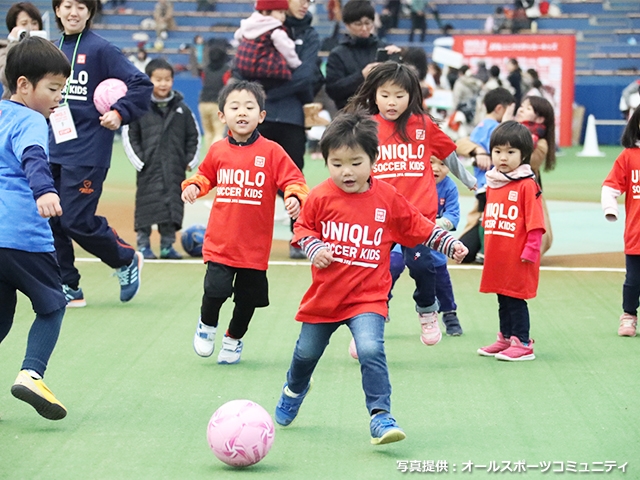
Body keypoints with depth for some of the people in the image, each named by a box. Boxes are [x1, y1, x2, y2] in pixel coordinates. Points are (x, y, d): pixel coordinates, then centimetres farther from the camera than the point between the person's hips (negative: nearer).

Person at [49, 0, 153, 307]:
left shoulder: (100, 49, -7)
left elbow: (141, 85, -10)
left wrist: (120, 113, -19)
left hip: (86, 153, -6)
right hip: (53, 151, 6)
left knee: (78, 221, -8)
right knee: (50, 219, 3)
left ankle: (127, 261, 17)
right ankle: (67, 287, 15)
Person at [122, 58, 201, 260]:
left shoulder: (181, 109, 6)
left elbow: (193, 136, 14)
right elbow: (129, 136, -1)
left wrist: (190, 160, 6)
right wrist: (139, 160, -6)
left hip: (175, 169, 3)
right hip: (149, 168, -3)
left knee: (173, 204, 5)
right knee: (147, 205, -1)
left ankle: (167, 245, 14)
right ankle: (143, 245, 9)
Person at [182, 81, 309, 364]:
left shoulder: (271, 152, -6)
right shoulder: (217, 151, 3)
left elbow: (293, 180, -6)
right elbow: (205, 176, 20)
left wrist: (295, 197, -26)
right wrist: (193, 187, 1)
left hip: (255, 244, 0)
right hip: (220, 242, 0)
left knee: (248, 298, 10)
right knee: (215, 290, -14)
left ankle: (234, 339, 37)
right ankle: (207, 325, 19)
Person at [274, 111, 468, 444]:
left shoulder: (388, 199, -6)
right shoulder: (320, 197, -8)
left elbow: (418, 227, 6)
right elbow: (303, 228, 5)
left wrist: (449, 244, -1)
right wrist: (314, 248, -14)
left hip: (367, 297, -2)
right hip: (323, 296, 2)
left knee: (371, 351, -24)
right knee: (306, 353, 21)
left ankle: (380, 417, -18)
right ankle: (294, 391, 53)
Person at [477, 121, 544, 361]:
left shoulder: (527, 185, -12)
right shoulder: (492, 183, 10)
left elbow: (535, 223, -14)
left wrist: (530, 251, -16)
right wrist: (487, 248, 19)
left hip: (518, 258, -7)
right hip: (495, 256, 7)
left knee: (516, 299, -2)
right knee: (502, 299, 16)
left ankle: (522, 343, 6)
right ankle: (506, 338, 26)